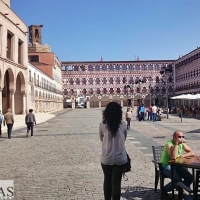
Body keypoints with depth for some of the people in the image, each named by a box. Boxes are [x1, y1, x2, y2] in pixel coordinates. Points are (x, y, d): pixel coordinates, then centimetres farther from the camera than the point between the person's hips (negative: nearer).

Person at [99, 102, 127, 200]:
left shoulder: (102, 125, -9)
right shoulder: (123, 124, -8)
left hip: (106, 158, 1)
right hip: (120, 158, -1)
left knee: (107, 180, 19)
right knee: (116, 182, 7)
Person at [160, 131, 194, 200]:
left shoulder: (182, 144, 3)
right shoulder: (169, 144, -20)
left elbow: (192, 153, 5)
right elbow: (173, 157, -34)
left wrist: (183, 155, -13)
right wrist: (176, 144, -30)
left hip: (177, 165, 7)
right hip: (166, 166, -7)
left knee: (190, 177, -9)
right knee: (178, 180, -27)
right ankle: (165, 190, -2)